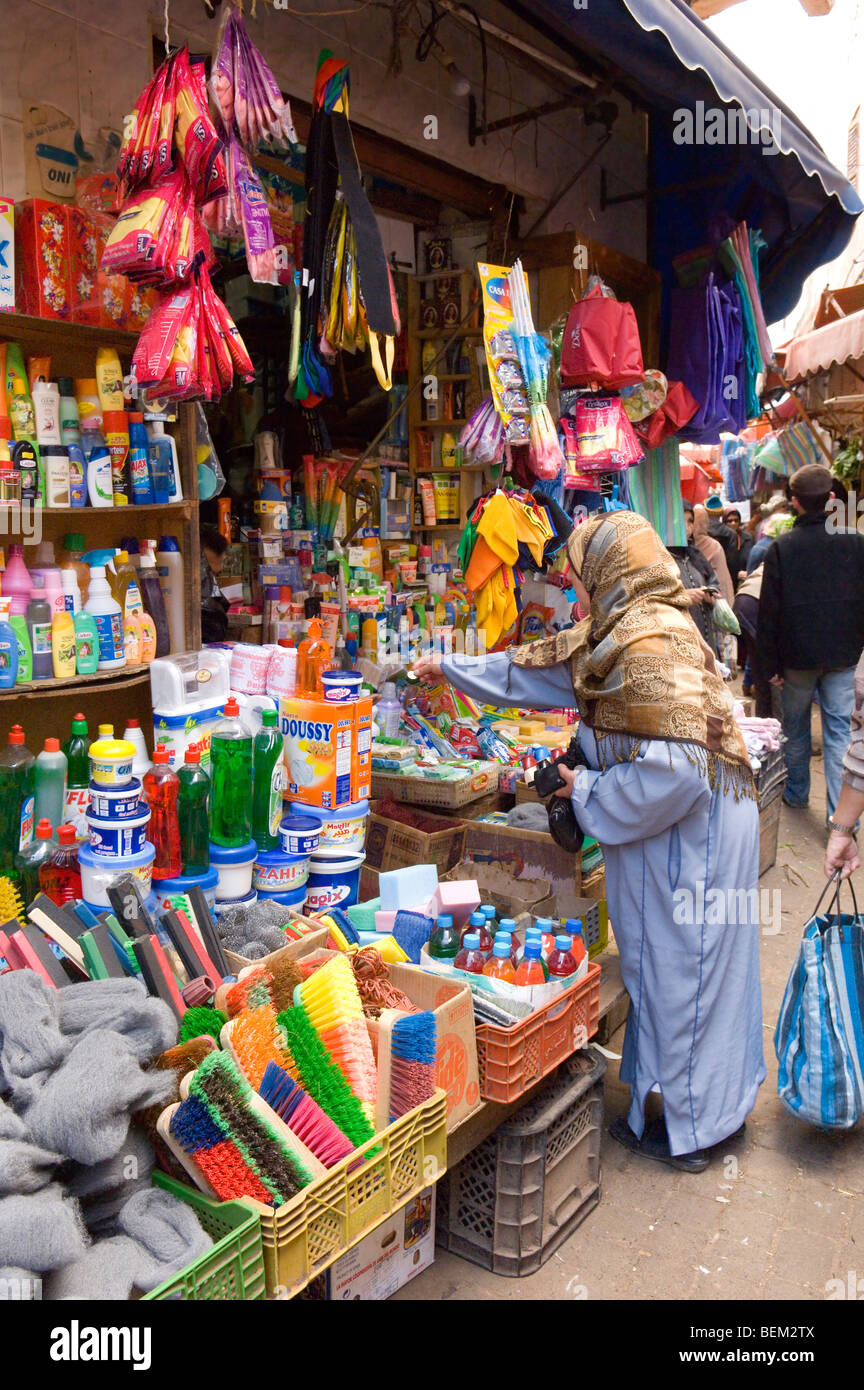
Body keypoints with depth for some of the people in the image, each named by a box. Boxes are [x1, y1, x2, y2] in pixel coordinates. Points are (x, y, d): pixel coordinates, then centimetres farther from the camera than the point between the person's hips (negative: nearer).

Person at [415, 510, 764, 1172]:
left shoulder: (650, 644, -24)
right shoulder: (614, 634, 9)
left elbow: (673, 766, -30)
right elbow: (534, 665, 21)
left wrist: (589, 790, -15)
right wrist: (447, 667, 28)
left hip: (687, 835, -10)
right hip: (676, 826, 10)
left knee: (679, 972, 4)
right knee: (667, 966, 20)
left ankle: (688, 1130, 24)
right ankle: (708, 1105, 37)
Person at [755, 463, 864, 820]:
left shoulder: (781, 548, -10)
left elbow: (769, 612, -9)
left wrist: (768, 664, -2)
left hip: (798, 656, -1)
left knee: (795, 725, 17)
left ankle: (797, 792, 31)